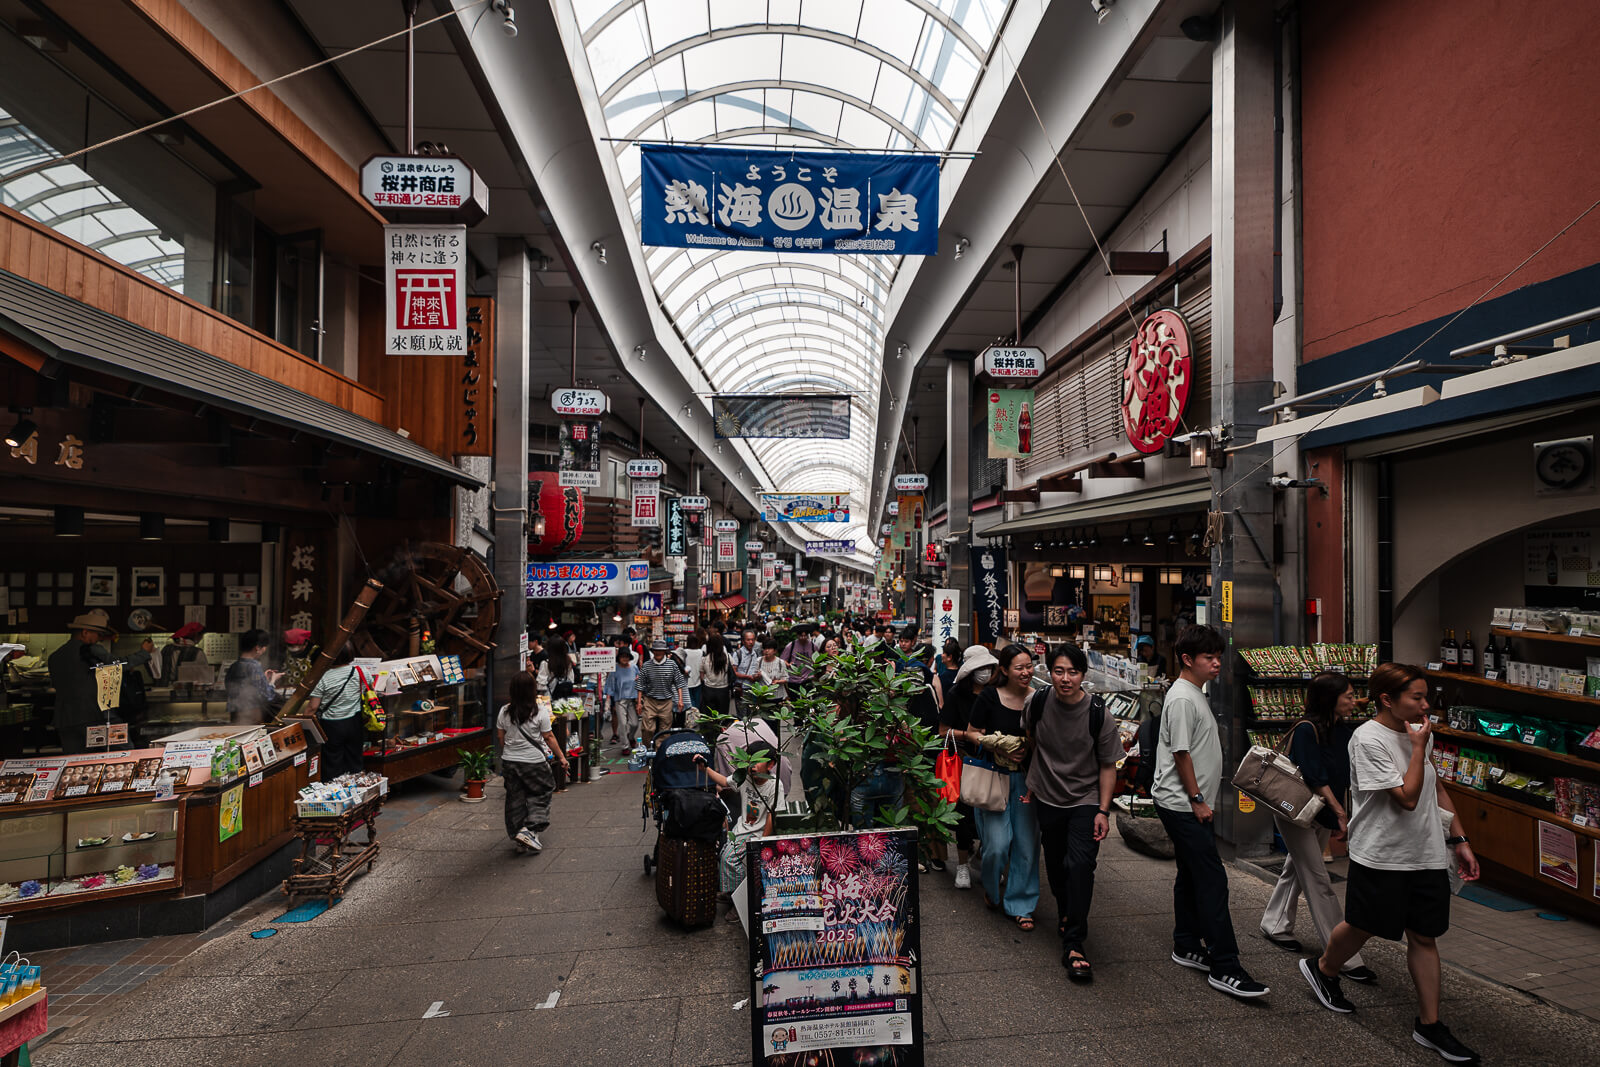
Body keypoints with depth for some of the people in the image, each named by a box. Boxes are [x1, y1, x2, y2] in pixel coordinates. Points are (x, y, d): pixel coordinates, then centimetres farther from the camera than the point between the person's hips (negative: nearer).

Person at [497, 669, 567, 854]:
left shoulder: (504, 712, -3)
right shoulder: (540, 714, -15)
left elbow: (500, 736, 7)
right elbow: (549, 737, -8)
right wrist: (561, 756, 3)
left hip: (509, 761, 4)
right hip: (534, 762, -4)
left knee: (515, 798, 14)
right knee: (542, 792, 13)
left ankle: (518, 838, 21)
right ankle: (529, 829, -2)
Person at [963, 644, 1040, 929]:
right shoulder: (990, 696, -10)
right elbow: (972, 733, -3)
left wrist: (1031, 745, -10)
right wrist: (999, 748, -15)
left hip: (1026, 778, 3)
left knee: (1027, 843, 5)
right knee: (997, 844, -3)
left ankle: (1020, 905, 25)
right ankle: (991, 891, 29)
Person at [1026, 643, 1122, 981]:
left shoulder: (1099, 715, -16)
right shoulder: (1039, 703, -10)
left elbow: (1108, 767, -6)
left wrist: (1103, 811, -11)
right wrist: (1030, 784, 14)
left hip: (1086, 802, -3)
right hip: (1047, 799, 3)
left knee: (1080, 865, -18)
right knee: (1055, 868, 14)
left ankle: (1073, 945, -7)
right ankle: (1067, 918, 41)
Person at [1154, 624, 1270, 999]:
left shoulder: (1196, 694, 15)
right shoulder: (1182, 698, -17)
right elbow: (1181, 753, -19)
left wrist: (1200, 799, 19)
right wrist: (1197, 799, -16)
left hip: (1189, 805, 10)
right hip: (1182, 804, -10)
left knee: (1191, 876, 16)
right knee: (1213, 880, -8)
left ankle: (1187, 948, 27)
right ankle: (1224, 968, -2)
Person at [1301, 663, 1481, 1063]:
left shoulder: (1419, 732, 3)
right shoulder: (1368, 739, -21)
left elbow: (1436, 788, 15)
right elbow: (1407, 797, -22)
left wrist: (1460, 841, 14)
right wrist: (1419, 748, -19)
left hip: (1427, 854, 6)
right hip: (1380, 855, -6)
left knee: (1424, 936, 11)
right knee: (1362, 927, 11)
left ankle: (1429, 1024, 25)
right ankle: (1322, 968, 37)